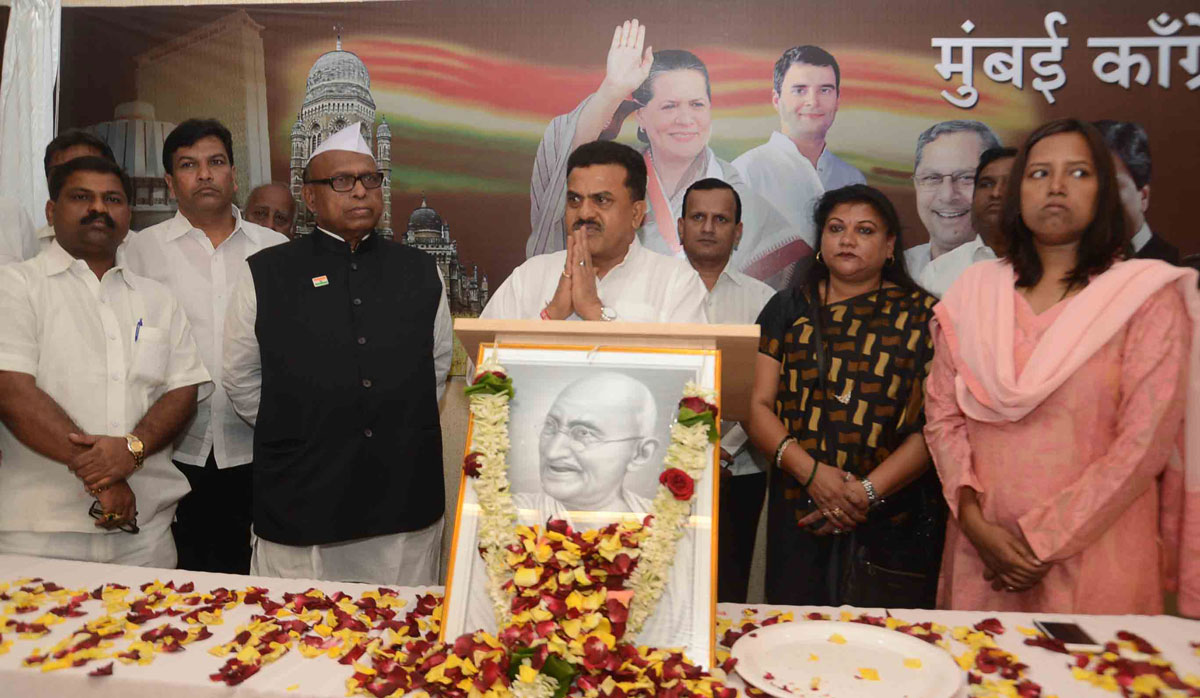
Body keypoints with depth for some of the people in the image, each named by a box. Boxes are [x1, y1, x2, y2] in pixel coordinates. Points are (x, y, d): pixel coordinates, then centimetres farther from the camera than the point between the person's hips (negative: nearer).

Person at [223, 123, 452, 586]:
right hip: (301, 504, -2)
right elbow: (241, 380, 7)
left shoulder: (420, 272, 9)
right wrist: (299, 434, 7)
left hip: (406, 499, 2)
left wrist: (401, 428, 12)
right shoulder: (266, 275, 2)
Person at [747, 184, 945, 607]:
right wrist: (810, 470, -12)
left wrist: (869, 491, -13)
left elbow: (935, 424, -3)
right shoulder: (788, 309, 9)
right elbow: (757, 406, 3)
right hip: (798, 517, 1)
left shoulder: (921, 316, 4)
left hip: (894, 521, -1)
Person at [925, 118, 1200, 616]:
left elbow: (1145, 443, -10)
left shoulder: (1148, 297, -4)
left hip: (1093, 558, -2)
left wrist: (1043, 541, -12)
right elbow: (942, 413, 2)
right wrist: (974, 520, -9)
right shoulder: (974, 292, 5)